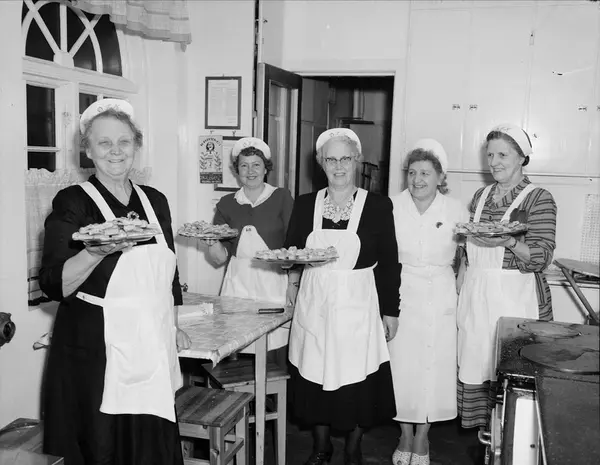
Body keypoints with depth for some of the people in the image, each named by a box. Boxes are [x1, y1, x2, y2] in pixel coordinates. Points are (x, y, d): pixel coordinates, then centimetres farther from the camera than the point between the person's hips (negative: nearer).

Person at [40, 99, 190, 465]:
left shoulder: (155, 200, 9)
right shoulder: (73, 202, -6)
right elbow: (54, 285, -13)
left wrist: (173, 326, 15)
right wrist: (99, 250, -29)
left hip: (153, 352, 5)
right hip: (97, 356, -4)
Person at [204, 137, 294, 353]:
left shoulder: (281, 197, 3)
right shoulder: (227, 204, 9)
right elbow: (220, 258, 7)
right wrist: (211, 242, -12)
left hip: (273, 283, -2)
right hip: (238, 283, 2)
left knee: (273, 349, -7)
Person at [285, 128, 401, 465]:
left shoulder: (378, 205, -4)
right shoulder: (305, 204, 4)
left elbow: (389, 263, -1)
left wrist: (391, 311, 0)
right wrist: (293, 280, -9)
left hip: (357, 306, -2)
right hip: (314, 305, 2)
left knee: (357, 381, 6)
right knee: (316, 378, 8)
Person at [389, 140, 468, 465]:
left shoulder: (455, 210, -4)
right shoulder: (392, 206, -5)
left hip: (439, 297, 0)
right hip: (400, 294, 0)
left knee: (432, 366, 6)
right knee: (401, 365, 5)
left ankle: (422, 437, 25)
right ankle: (405, 435, 25)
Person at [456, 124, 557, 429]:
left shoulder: (539, 199, -4)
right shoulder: (480, 196, 13)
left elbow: (542, 258, -11)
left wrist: (509, 241, -27)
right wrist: (462, 286, 10)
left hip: (516, 297, -5)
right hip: (476, 295, 5)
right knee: (476, 365, 7)